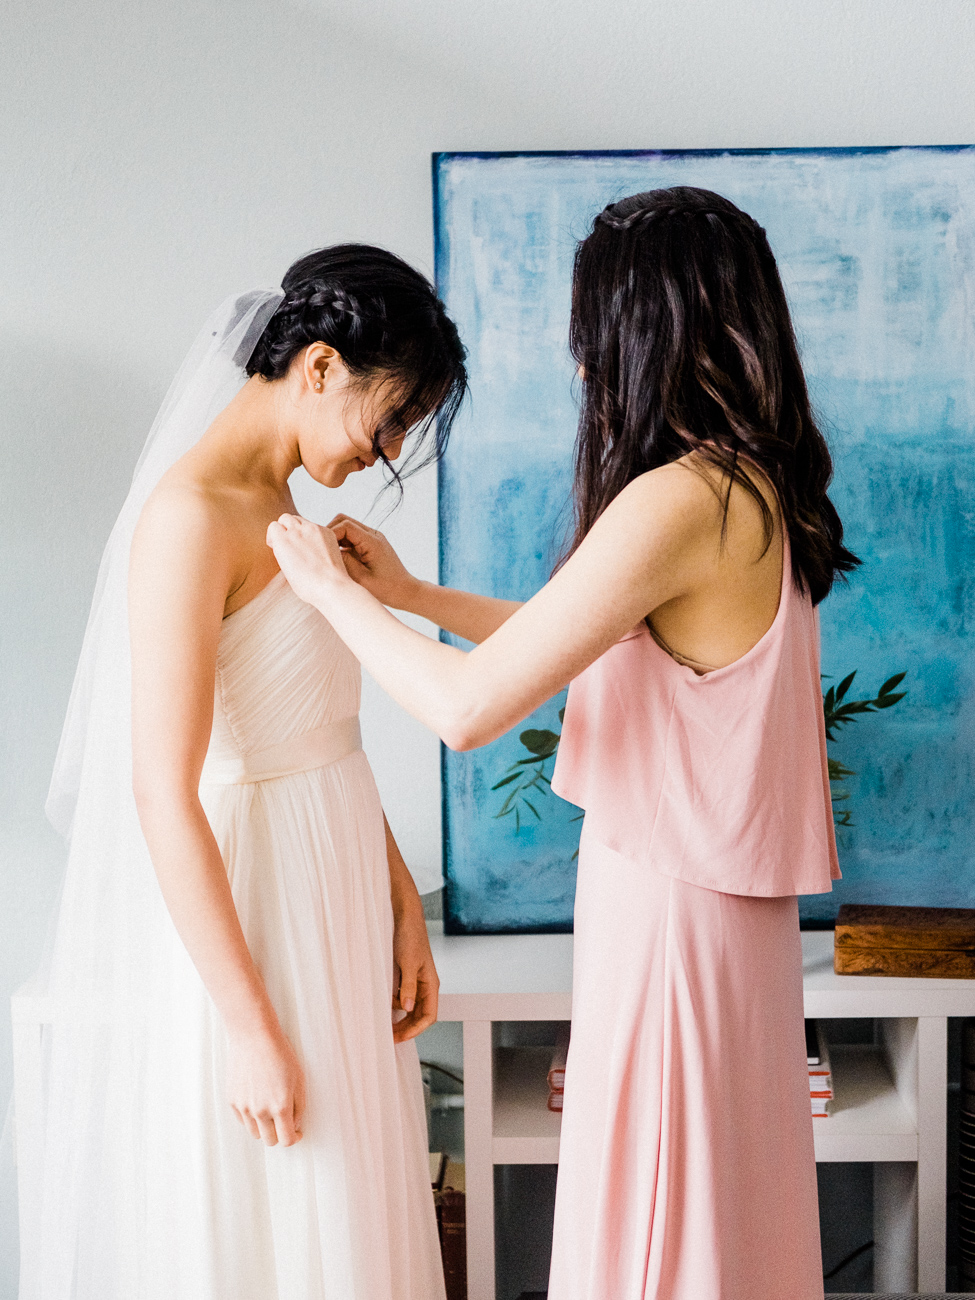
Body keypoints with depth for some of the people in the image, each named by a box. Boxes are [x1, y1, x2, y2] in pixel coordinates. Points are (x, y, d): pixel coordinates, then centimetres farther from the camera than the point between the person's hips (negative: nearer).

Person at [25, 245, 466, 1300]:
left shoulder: (280, 511, 10)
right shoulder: (191, 513, -18)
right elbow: (165, 795, -23)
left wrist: (401, 905, 10)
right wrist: (250, 1026, -21)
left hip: (322, 902, 9)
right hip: (230, 909, -9)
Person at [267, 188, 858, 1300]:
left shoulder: (678, 502, -24)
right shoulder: (757, 485, 5)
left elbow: (466, 708, -25)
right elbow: (592, 647, 16)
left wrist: (327, 588, -9)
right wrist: (410, 594, 16)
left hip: (669, 913, -9)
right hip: (728, 893, 9)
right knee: (727, 1205, 22)